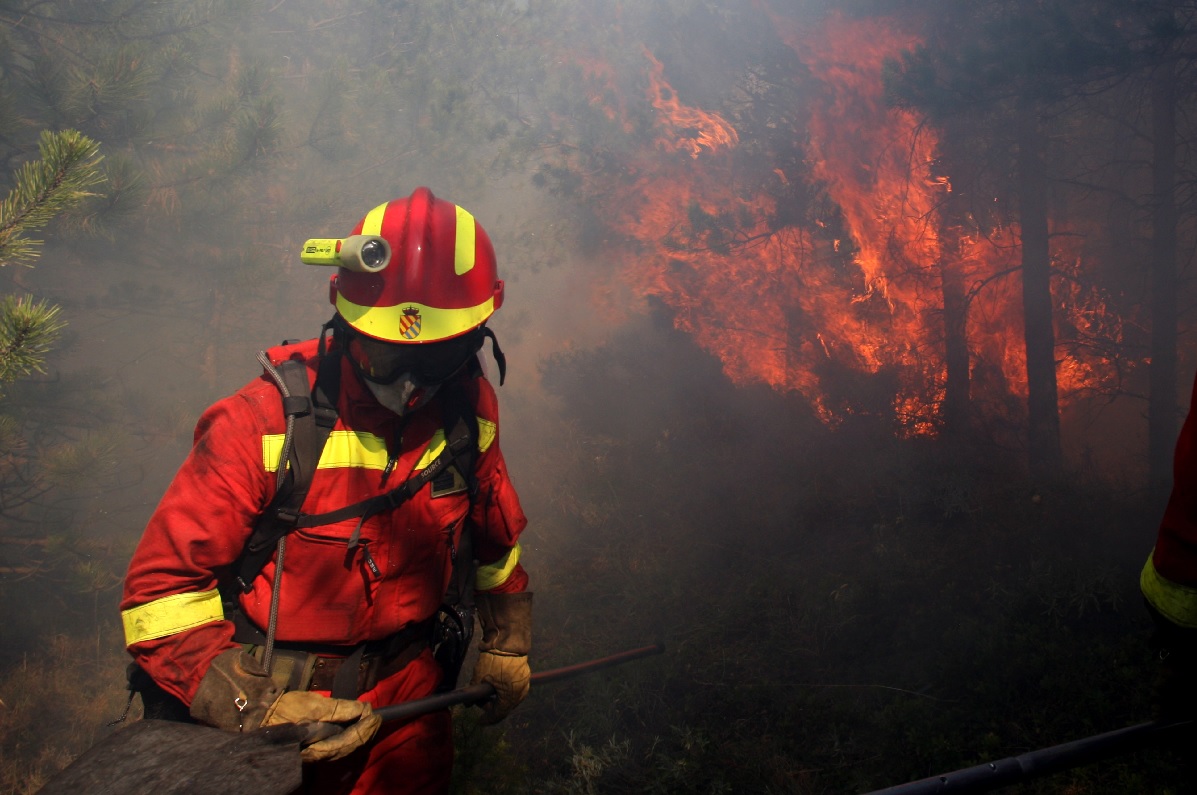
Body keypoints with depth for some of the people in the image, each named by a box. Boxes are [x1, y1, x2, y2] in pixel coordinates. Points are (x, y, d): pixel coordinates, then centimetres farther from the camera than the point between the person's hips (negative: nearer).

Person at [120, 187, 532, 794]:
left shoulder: (468, 410, -9)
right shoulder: (263, 423, -23)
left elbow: (495, 531, 11)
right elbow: (161, 590, -20)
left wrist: (507, 643, 19)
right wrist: (255, 709, -29)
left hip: (406, 699, 4)